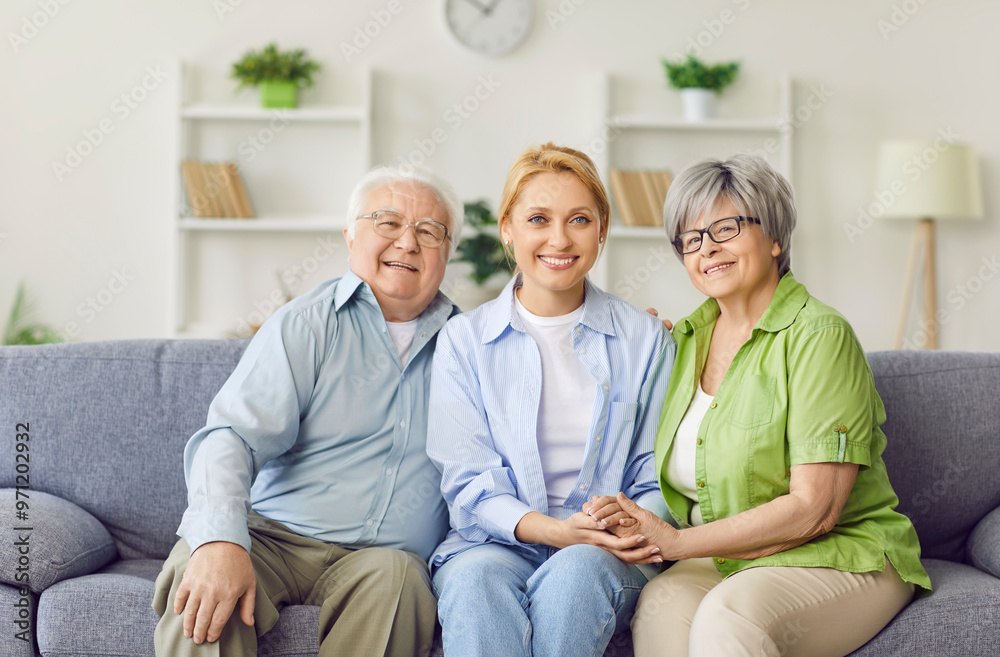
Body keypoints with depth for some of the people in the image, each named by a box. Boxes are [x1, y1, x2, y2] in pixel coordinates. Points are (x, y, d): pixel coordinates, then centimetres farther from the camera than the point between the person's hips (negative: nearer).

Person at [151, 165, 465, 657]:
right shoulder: (305, 325, 3)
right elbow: (232, 436, -10)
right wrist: (220, 540, -29)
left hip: (382, 557, 3)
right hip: (276, 538, -2)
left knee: (397, 577, -33)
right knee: (202, 579, -34)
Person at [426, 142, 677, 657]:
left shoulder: (645, 339, 11)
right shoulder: (462, 340, 8)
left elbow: (659, 478, 9)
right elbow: (467, 483, 1)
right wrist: (548, 529, -19)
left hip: (604, 554, 0)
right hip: (493, 542, 0)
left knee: (576, 571, -36)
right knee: (476, 577, -35)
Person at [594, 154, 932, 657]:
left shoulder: (818, 335, -12)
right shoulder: (686, 338, 10)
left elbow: (814, 510, -18)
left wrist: (675, 543, -18)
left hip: (839, 558, -5)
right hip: (722, 556, 5)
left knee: (729, 613, -36)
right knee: (661, 605, -30)